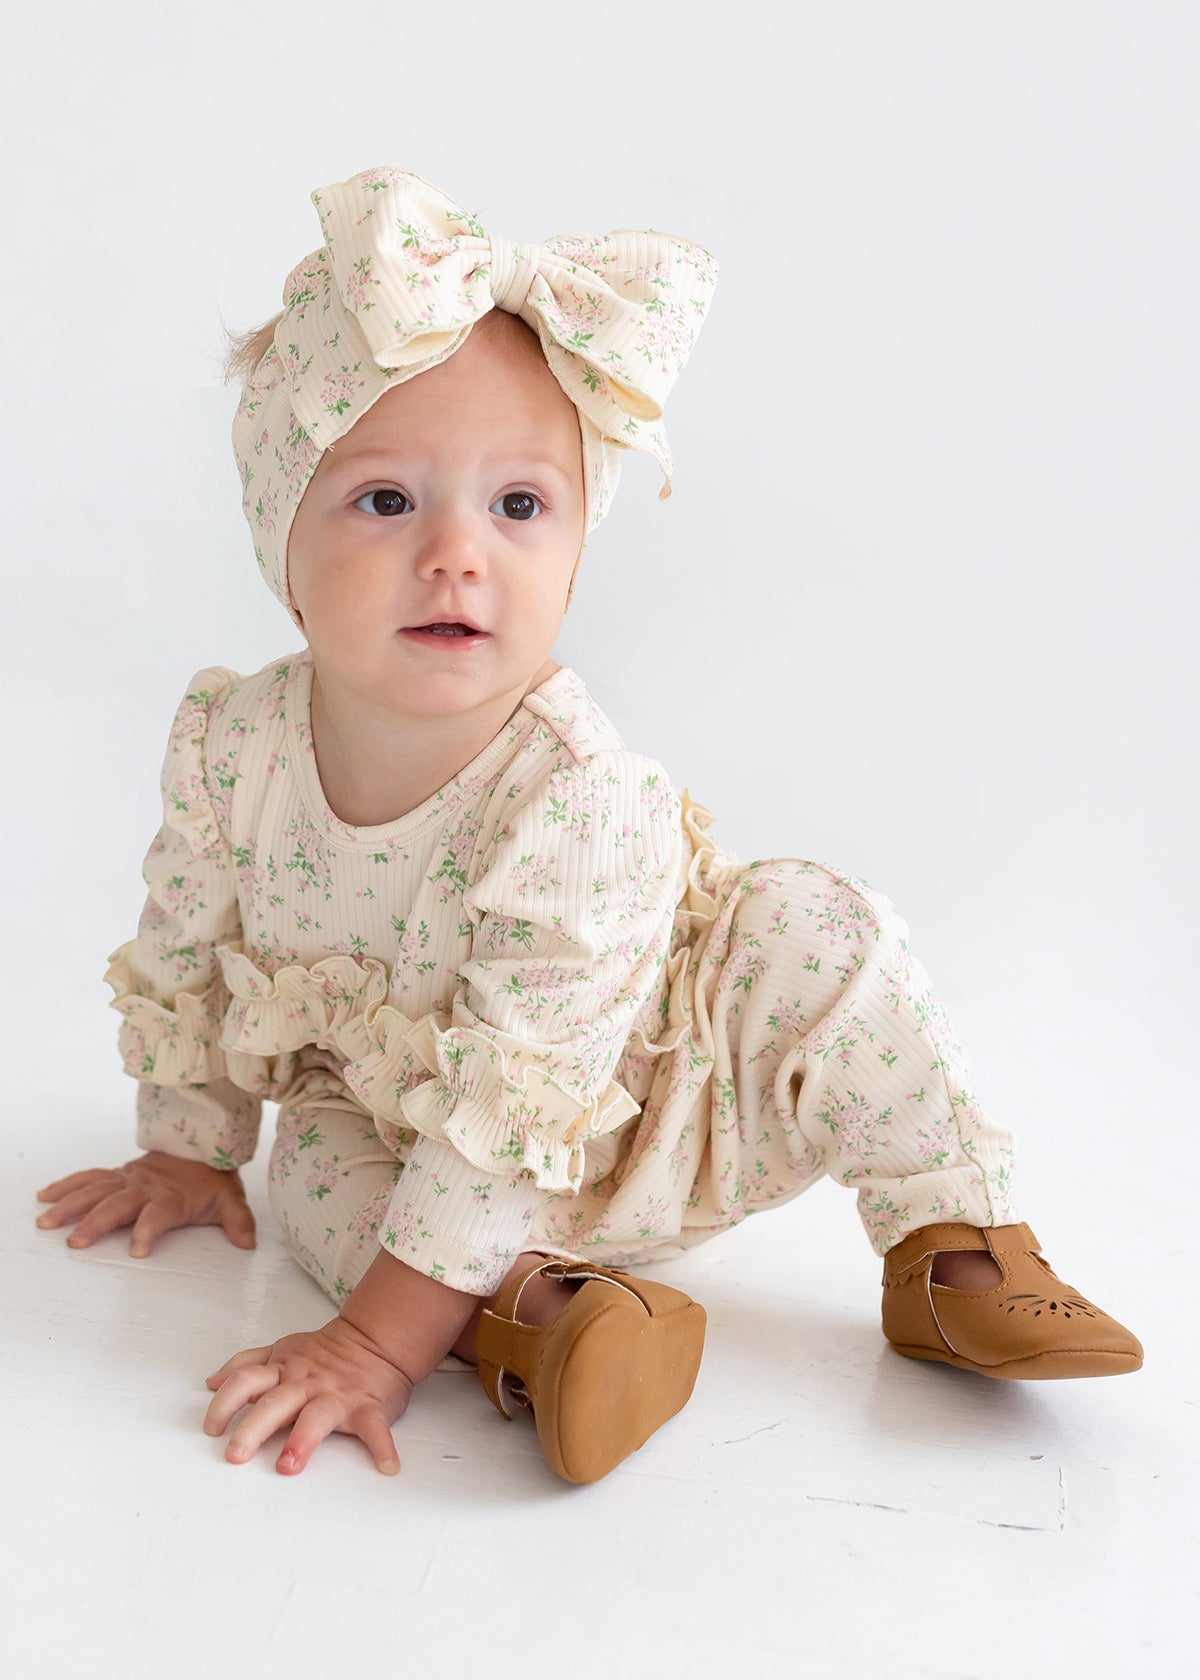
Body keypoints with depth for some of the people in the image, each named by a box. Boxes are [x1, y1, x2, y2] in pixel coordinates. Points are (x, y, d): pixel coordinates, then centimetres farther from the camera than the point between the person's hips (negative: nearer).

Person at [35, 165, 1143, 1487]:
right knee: (317, 1182, -25)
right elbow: (186, 957, 0)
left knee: (813, 926, -23)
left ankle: (951, 1250, -12)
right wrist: (186, 1149, 10)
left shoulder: (573, 794, -35)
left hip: (650, 1108, -3)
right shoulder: (230, 742, -20)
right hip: (390, 1105, 4)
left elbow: (514, 1111, -34)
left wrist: (379, 1338, -34)